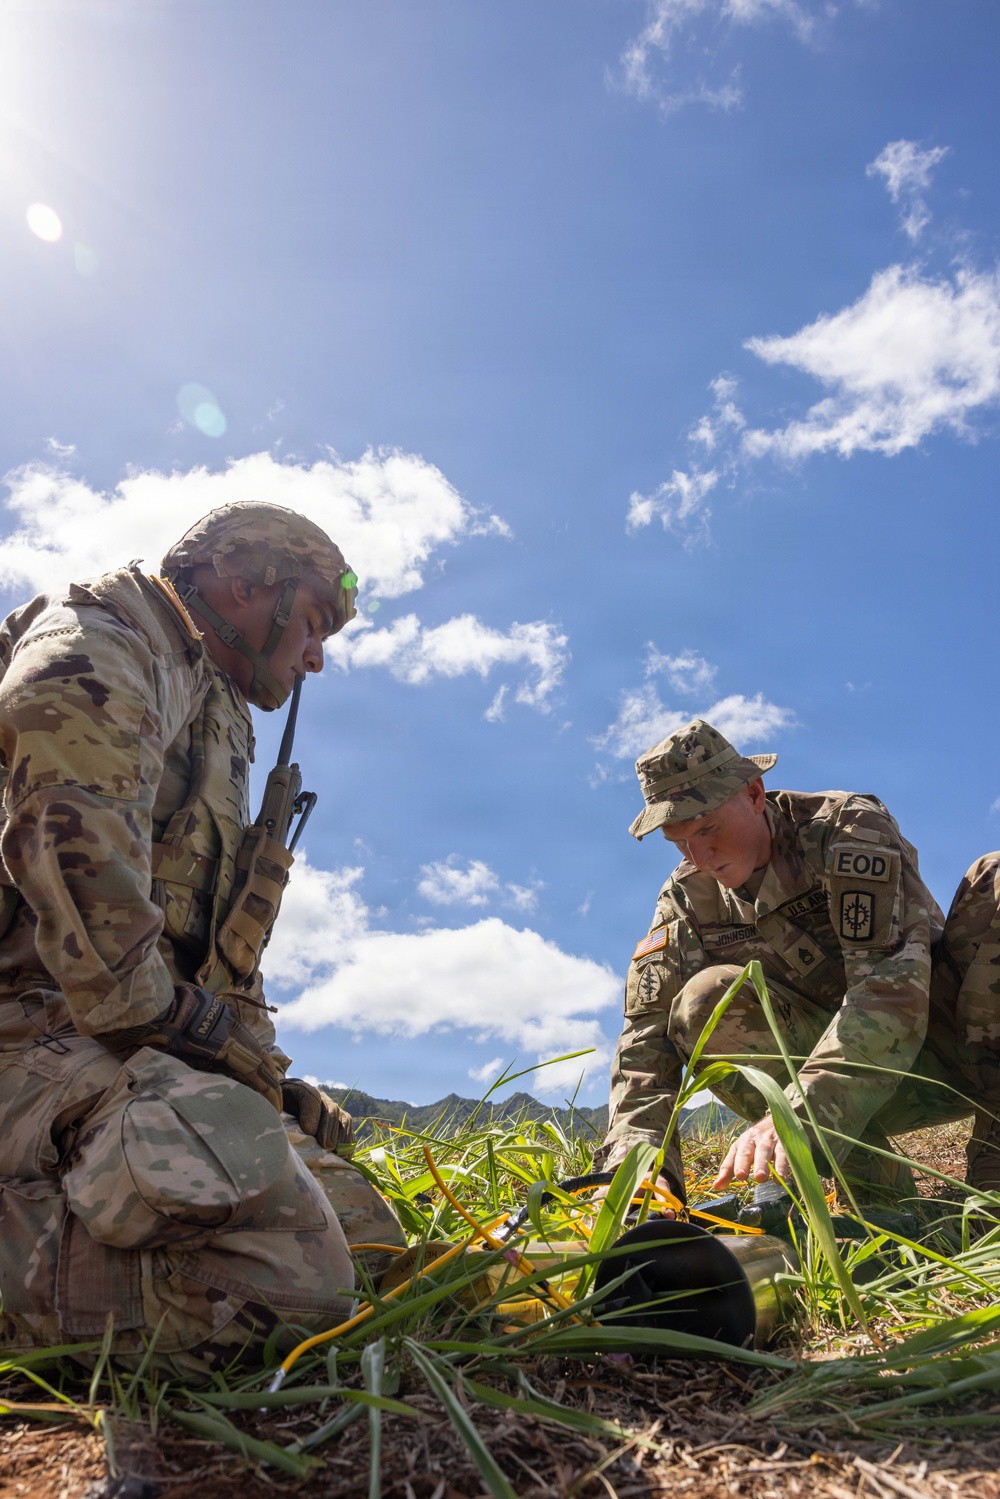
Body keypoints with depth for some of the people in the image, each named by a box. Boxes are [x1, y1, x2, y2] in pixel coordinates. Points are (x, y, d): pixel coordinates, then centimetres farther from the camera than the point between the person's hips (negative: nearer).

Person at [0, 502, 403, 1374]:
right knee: (289, 1275, -29)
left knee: (369, 1242, 3)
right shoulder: (95, 647, -4)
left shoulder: (219, 722, 27)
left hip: (146, 1050, 10)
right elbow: (72, 851, -21)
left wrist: (260, 1069, 17)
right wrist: (167, 1018, -15)